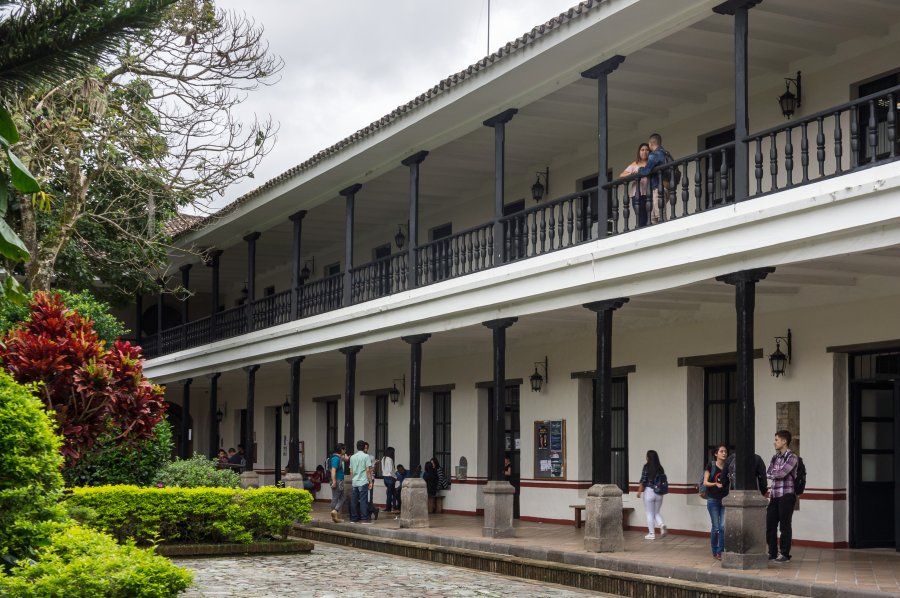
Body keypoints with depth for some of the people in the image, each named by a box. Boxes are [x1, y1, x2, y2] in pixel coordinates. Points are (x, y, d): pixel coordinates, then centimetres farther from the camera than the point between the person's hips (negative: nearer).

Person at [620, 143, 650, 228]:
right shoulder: (635, 165, 17)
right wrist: (630, 174, -10)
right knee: (641, 219, -11)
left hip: (648, 193, 0)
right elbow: (621, 175, 10)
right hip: (637, 194, 0)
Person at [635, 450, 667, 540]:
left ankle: (652, 534, 8)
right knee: (656, 513, 17)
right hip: (659, 493, 5)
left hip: (649, 492, -5)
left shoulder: (647, 467, -10)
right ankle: (662, 525, -9)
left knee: (650, 514, 6)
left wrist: (639, 492, -3)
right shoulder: (660, 468, 3)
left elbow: (643, 481, -12)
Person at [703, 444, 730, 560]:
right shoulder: (710, 466, -1)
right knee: (716, 527, 2)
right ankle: (714, 551, 17)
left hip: (725, 499, 2)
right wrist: (715, 484, -20)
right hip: (713, 499, -2)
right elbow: (705, 482, -3)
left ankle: (720, 552, -1)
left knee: (723, 526, -8)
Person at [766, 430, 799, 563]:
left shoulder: (792, 457, -8)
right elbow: (768, 473, 7)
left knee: (784, 526, -1)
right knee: (770, 525, 7)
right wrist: (777, 474, -8)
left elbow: (781, 473, -18)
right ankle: (772, 553, 16)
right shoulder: (775, 457, 15)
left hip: (786, 495, -7)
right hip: (774, 496, 7)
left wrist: (773, 473, -1)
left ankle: (785, 554, 6)